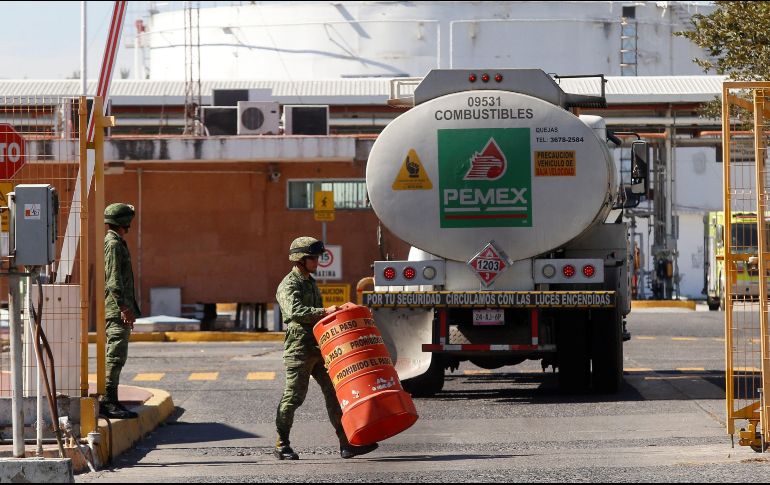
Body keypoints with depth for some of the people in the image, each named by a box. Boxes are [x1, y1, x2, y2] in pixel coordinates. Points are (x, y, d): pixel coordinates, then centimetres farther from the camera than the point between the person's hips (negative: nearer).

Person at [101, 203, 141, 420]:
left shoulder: (117, 243, 21)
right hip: (115, 310, -11)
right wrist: (123, 307, -24)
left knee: (114, 356, 12)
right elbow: (113, 279, -20)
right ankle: (108, 402, -18)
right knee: (116, 355, -14)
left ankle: (109, 401, 15)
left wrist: (129, 308, 27)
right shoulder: (113, 244, -12)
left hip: (119, 310, 11)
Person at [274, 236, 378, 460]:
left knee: (333, 392, 2)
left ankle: (346, 444, -1)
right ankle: (281, 445, 5)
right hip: (299, 347, -8)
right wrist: (324, 312, -32)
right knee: (294, 396, -5)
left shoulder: (311, 283, 20)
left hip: (317, 347, 8)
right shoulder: (289, 285, -9)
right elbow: (295, 311, -27)